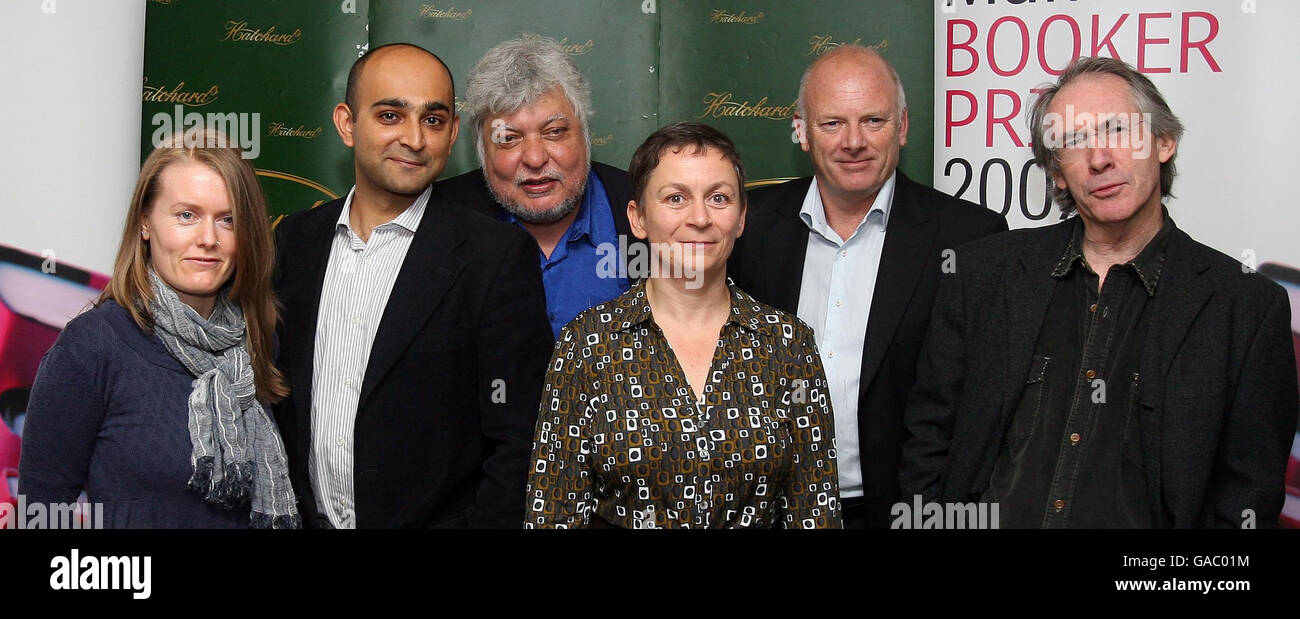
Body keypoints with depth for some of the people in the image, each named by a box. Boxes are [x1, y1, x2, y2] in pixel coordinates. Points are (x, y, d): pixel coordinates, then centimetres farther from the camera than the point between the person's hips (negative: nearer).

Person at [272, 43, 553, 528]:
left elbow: (515, 443, -14)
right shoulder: (294, 239, 2)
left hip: (436, 517, -4)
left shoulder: (498, 256, -13)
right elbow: (275, 403, 7)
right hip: (308, 518, 4)